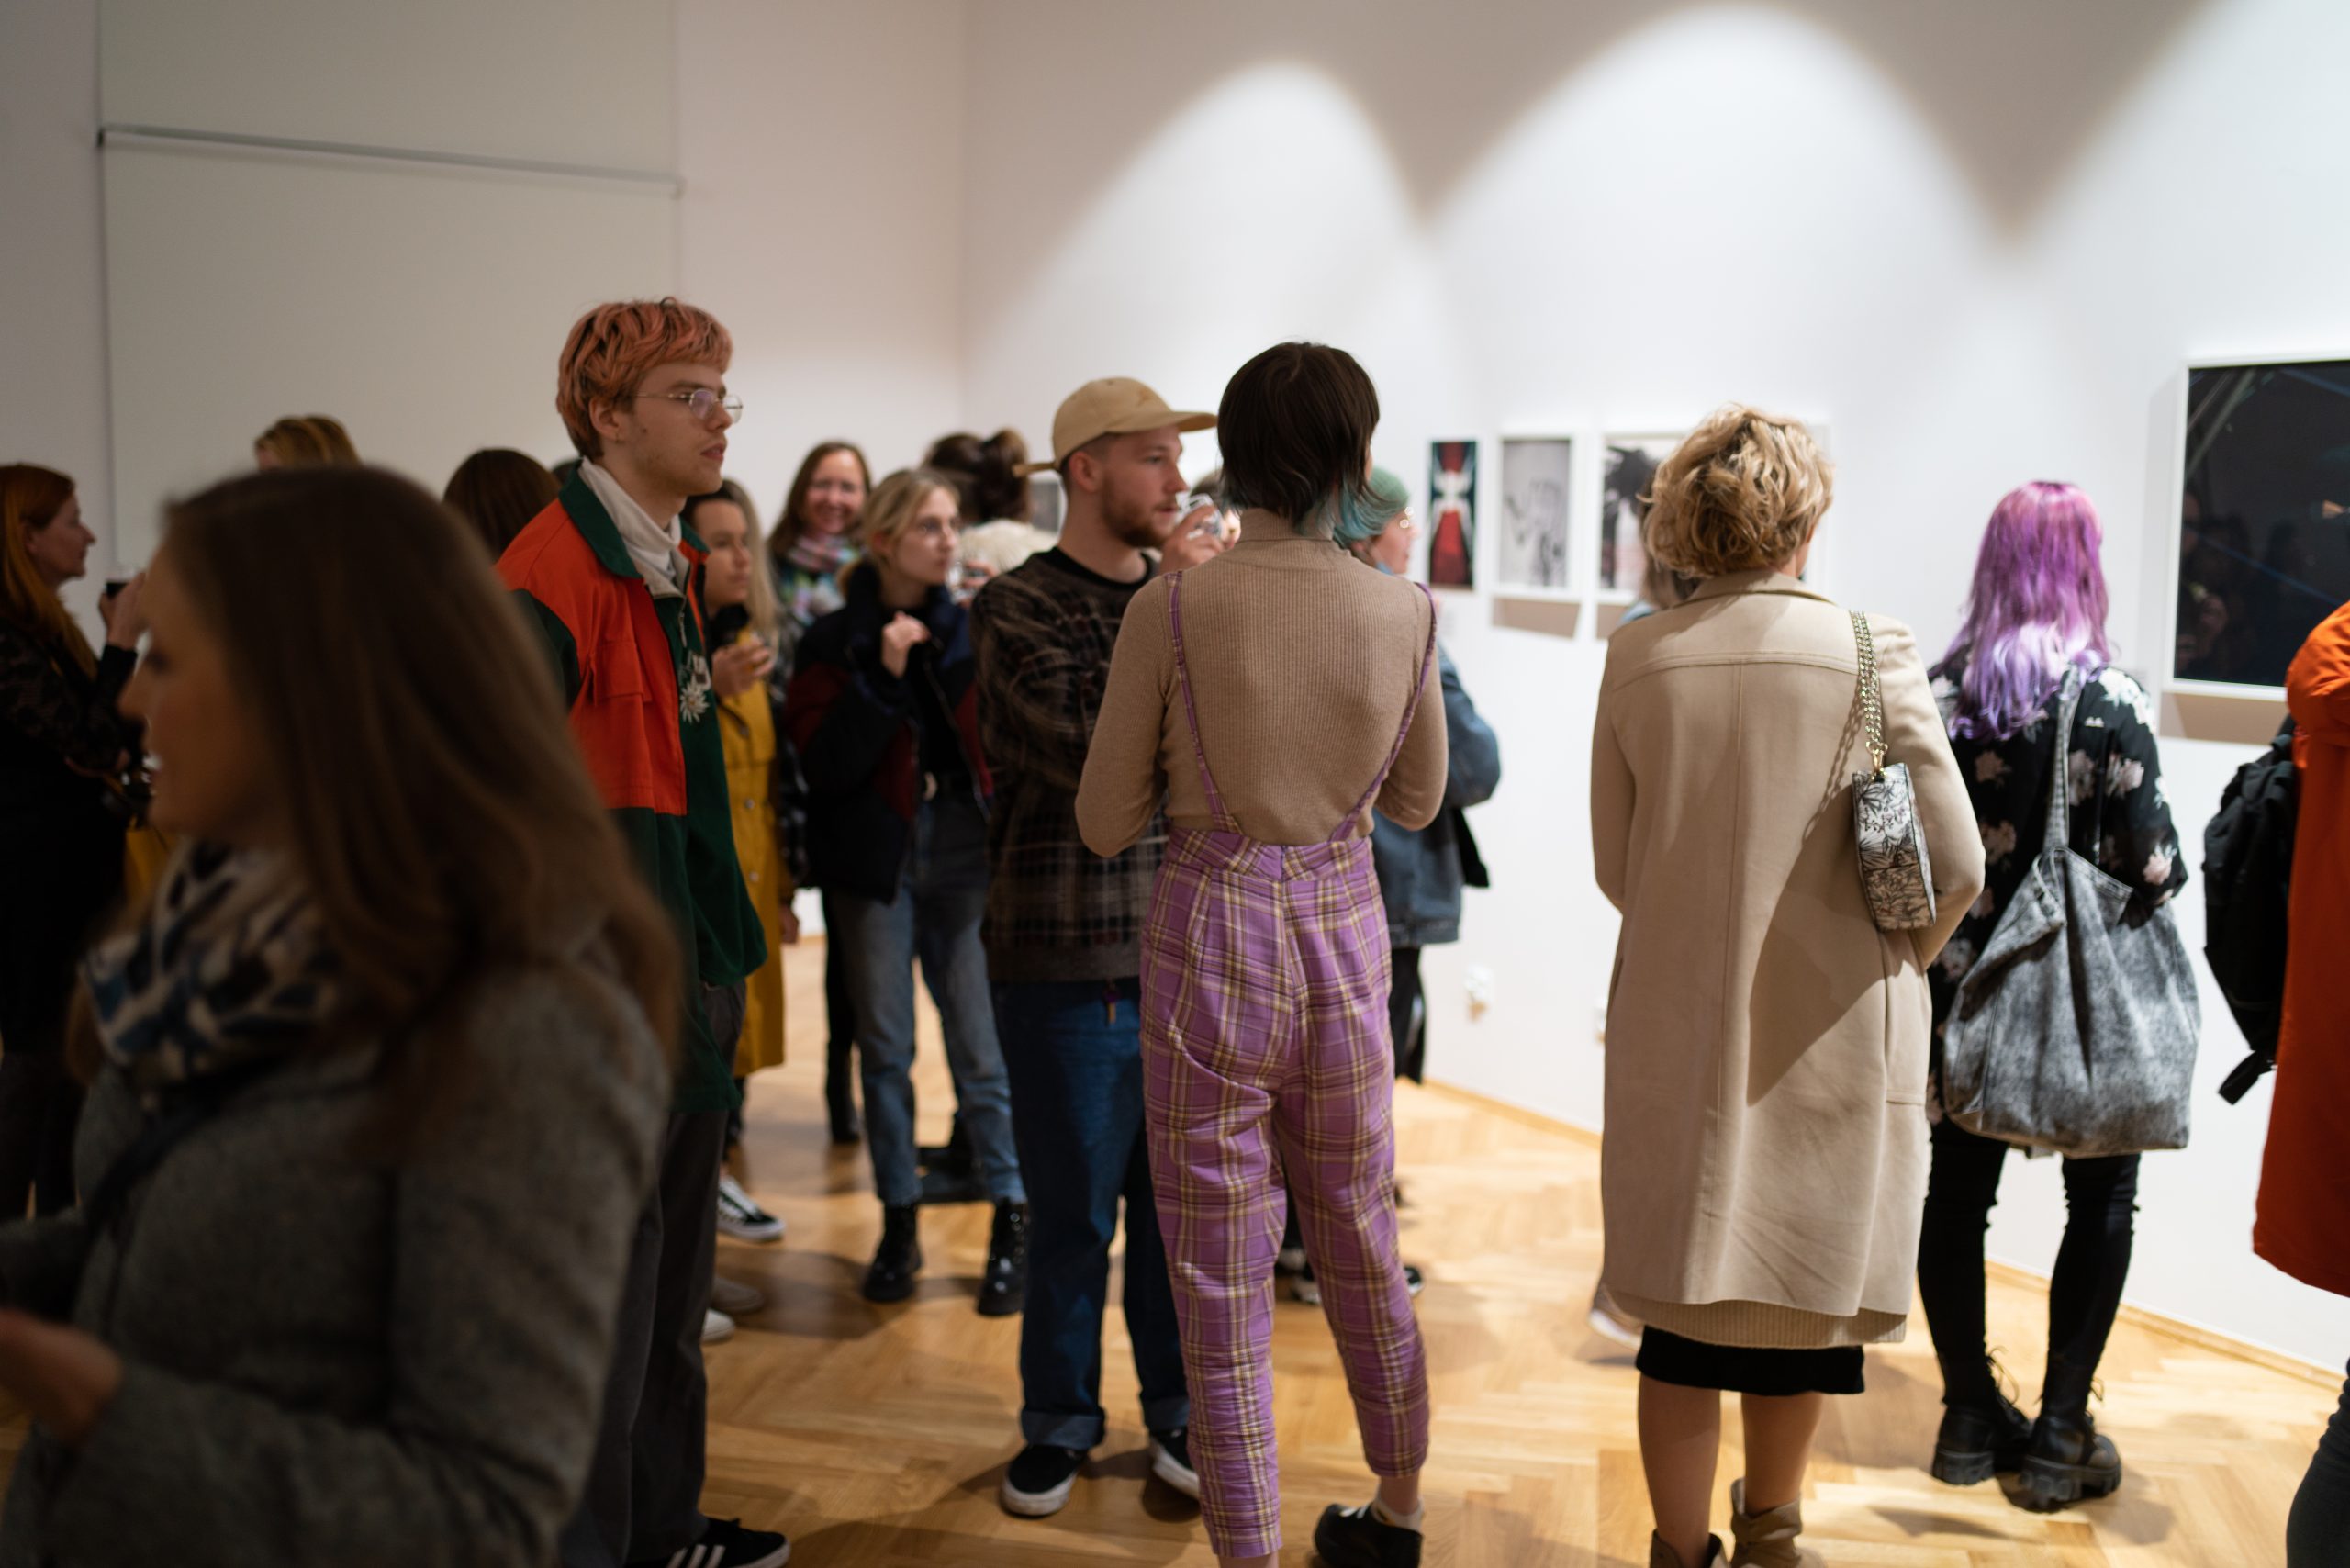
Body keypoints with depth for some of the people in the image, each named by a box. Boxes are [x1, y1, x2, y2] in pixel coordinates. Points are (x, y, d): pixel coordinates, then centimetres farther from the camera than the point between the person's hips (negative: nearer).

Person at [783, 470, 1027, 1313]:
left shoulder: (970, 627, 6)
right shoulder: (836, 640, 1)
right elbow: (824, 763, -8)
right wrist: (882, 676, -17)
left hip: (965, 850, 0)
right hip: (876, 857, 0)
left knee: (981, 1046, -2)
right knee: (885, 1046, 7)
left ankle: (1012, 1220, 8)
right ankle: (899, 1222, 20)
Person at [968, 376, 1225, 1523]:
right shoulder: (1016, 609, -5)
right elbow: (1093, 745, -20)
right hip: (1068, 964, -3)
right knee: (1073, 1211, 9)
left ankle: (1177, 1409, 31)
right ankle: (1059, 1420, 28)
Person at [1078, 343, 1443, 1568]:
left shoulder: (1172, 610, -12)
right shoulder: (1405, 613, -4)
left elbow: (1105, 823, -5)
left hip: (1212, 933, -4)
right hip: (1346, 929, 4)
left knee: (1221, 1282, 7)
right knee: (1361, 1245, 22)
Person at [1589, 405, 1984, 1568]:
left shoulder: (1638, 657, -5)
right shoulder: (1870, 651, -10)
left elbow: (1613, 867, 1)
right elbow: (1957, 869, -9)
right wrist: (1889, 960, 10)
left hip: (1676, 1026, 1)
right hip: (1830, 1035, -1)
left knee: (1683, 1306, 12)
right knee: (1803, 1297, 18)